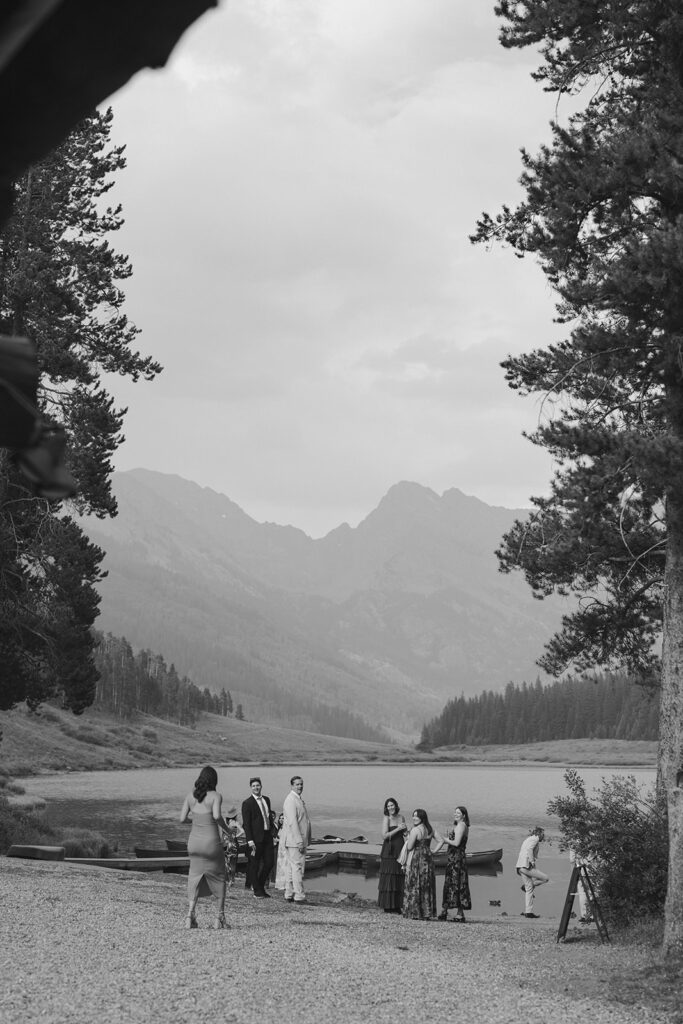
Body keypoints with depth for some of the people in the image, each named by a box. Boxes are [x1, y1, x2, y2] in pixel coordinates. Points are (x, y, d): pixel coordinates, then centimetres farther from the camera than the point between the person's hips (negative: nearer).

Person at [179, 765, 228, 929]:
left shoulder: (191, 796, 4)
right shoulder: (215, 796, -9)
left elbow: (182, 818, 1)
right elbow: (217, 815, -25)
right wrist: (226, 828, -7)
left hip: (194, 841, 4)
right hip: (211, 842, -4)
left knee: (195, 877, 11)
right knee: (218, 878, 12)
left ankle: (191, 914, -6)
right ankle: (220, 917, 12)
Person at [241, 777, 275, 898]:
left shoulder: (266, 800, 13)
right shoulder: (247, 803, -8)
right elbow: (246, 824, -11)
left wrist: (272, 831, 13)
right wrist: (250, 841, -17)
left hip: (267, 835, 6)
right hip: (256, 837, -6)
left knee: (269, 862, 6)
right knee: (254, 864, 2)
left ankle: (260, 886, 24)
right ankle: (257, 892, 10)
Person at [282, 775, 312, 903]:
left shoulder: (299, 799, 18)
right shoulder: (290, 800, -15)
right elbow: (292, 822, -21)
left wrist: (307, 839, 23)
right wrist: (299, 841, -23)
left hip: (300, 840, 10)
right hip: (295, 840, -10)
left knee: (290, 867, 11)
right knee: (297, 867, -9)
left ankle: (289, 895, 15)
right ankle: (299, 896, -9)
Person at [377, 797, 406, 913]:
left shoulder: (401, 817, 11)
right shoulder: (386, 818, -5)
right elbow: (384, 835, -14)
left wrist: (406, 831, 3)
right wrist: (398, 829, -18)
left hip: (400, 849, 6)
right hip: (389, 851, -6)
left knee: (399, 878, 5)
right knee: (388, 878, -5)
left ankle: (396, 906, 10)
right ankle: (387, 906, -1)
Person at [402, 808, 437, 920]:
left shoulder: (415, 830, -14)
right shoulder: (430, 830, 7)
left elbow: (409, 847, -14)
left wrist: (407, 840, 4)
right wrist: (434, 851, 12)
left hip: (416, 858, -7)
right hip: (428, 858, 7)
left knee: (414, 886, 1)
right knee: (427, 887, 10)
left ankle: (415, 912, 0)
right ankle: (427, 913, 12)